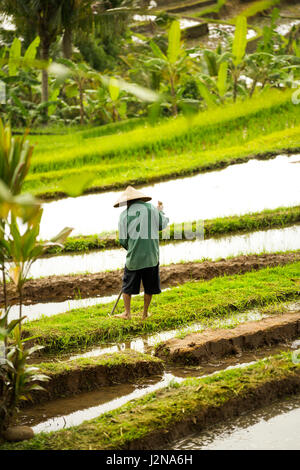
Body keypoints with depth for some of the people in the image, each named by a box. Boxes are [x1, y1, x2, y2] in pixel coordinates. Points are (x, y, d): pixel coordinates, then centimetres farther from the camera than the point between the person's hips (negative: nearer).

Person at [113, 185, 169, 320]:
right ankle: (145, 313, 19)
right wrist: (161, 211, 32)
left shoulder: (125, 214, 0)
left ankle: (127, 313, 14)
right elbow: (163, 224, 16)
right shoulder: (151, 208, 1)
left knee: (128, 284, 12)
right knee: (149, 286, 13)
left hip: (134, 256, -1)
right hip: (151, 255, 1)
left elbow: (123, 240, 2)